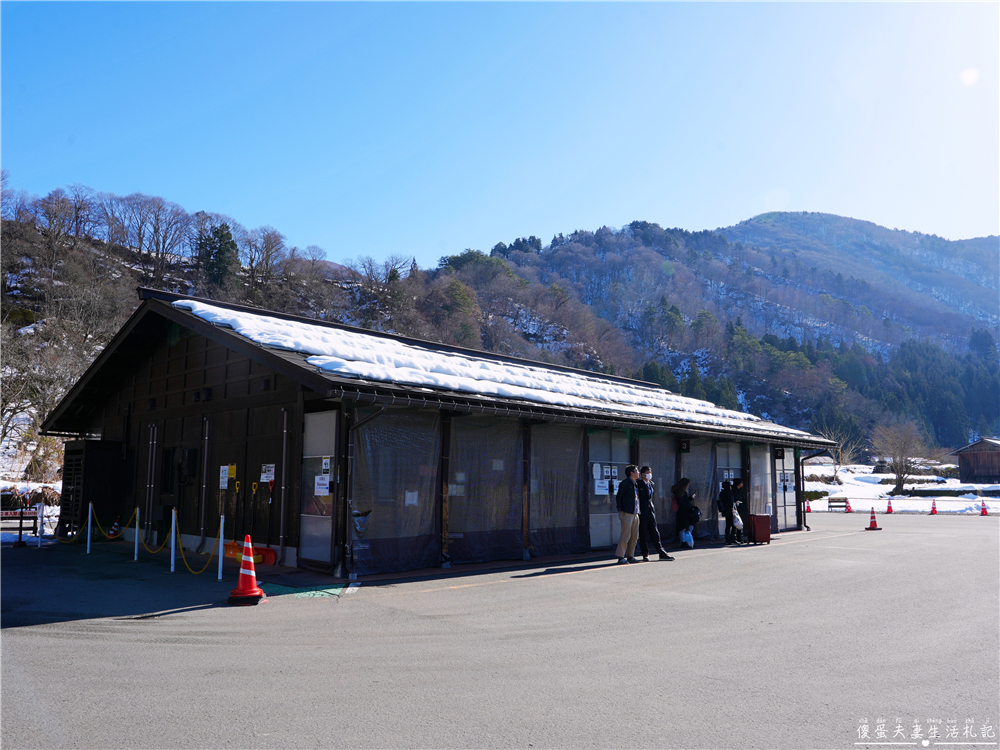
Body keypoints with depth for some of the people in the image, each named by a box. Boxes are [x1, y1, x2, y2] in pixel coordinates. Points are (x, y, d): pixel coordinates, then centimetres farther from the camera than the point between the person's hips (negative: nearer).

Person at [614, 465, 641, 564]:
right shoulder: (625, 483, -6)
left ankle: (630, 556, 17)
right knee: (625, 536, -8)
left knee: (634, 536, 9)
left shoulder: (635, 484, 18)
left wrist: (637, 511, 14)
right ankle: (621, 557, -3)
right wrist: (621, 510, -10)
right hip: (627, 514, -8)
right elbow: (618, 497, -6)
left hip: (635, 514, 8)